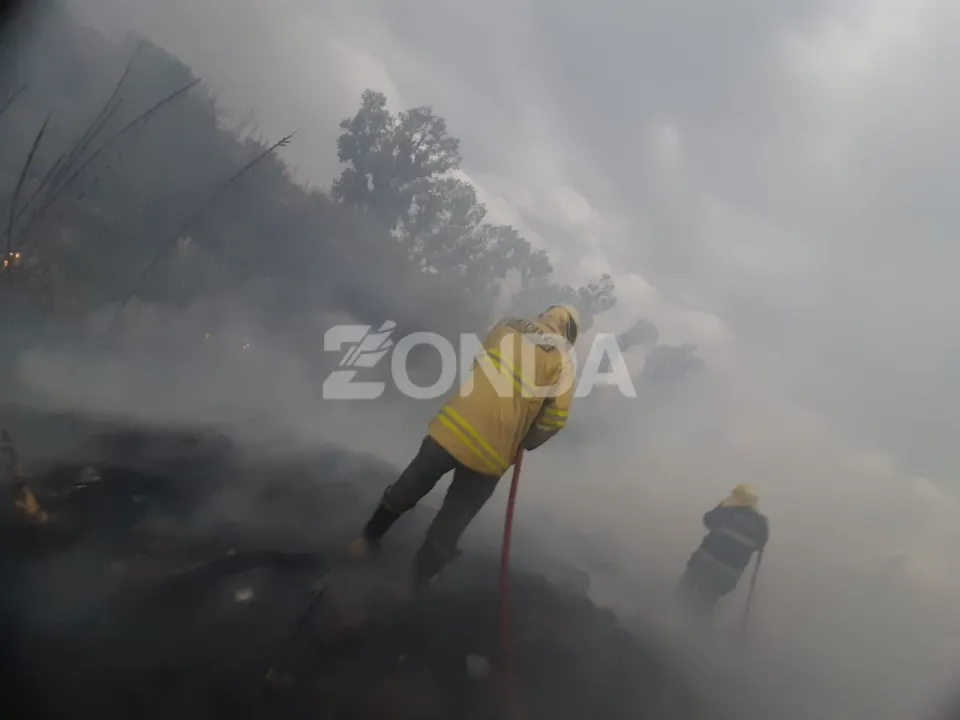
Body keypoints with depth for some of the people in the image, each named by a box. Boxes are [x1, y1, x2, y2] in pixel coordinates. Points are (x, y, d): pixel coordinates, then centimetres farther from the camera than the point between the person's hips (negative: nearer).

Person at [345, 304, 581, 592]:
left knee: (403, 493, 27)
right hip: (489, 458, -2)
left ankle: (366, 542, 44)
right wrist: (525, 443, 11)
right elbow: (555, 418, -6)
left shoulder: (505, 328, 8)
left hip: (450, 430, 2)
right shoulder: (562, 360, 0)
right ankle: (411, 591, 25)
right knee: (445, 533, 16)